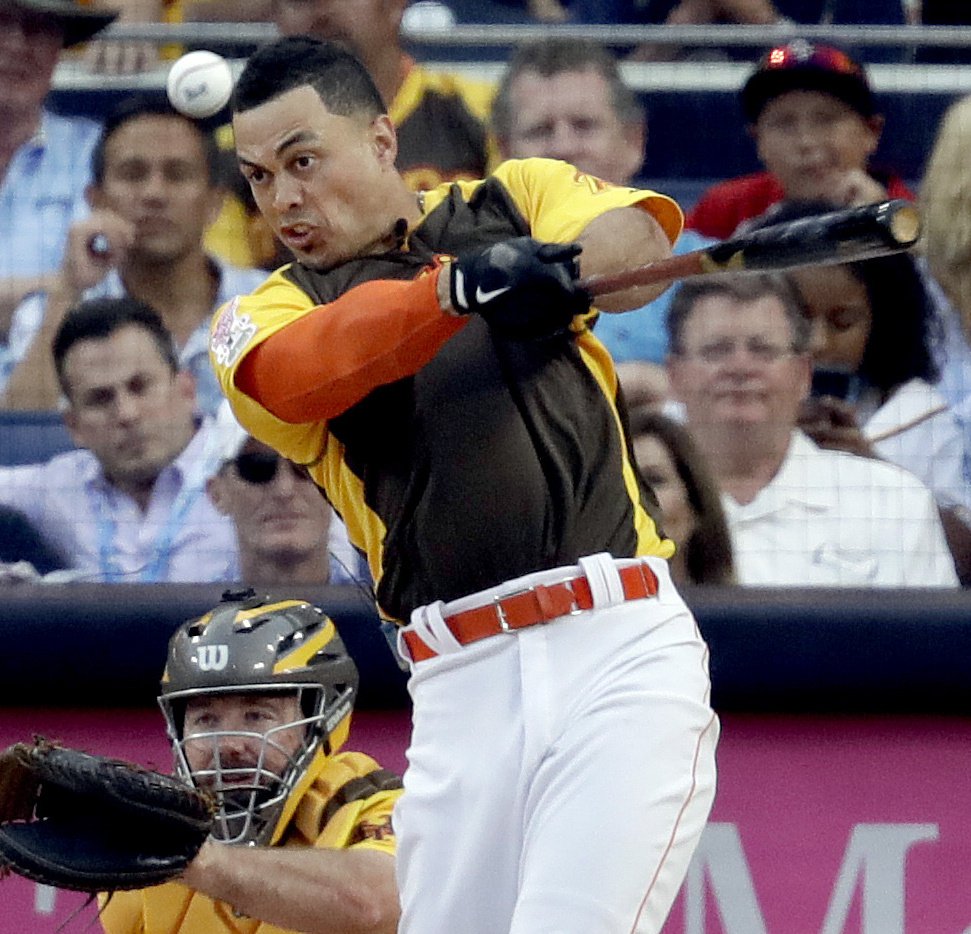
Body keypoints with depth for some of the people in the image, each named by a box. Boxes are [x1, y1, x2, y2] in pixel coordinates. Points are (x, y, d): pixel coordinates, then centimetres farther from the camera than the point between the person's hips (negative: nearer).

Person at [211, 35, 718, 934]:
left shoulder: (518, 200, 15)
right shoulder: (262, 317, 13)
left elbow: (641, 240, -5)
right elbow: (299, 374, -11)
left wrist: (550, 266, -28)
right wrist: (460, 287, -28)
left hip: (621, 647, -3)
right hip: (465, 685, 3)